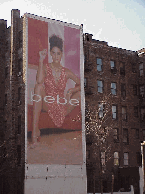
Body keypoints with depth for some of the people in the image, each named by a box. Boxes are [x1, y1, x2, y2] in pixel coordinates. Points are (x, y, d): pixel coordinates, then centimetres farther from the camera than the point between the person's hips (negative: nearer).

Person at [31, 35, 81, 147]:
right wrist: (41, 60, -23)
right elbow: (39, 81, -24)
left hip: (62, 107, 3)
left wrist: (71, 91, -17)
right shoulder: (45, 68, -2)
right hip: (47, 105, -2)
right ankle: (35, 130, -40)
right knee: (39, 86, -32)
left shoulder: (66, 72, 6)